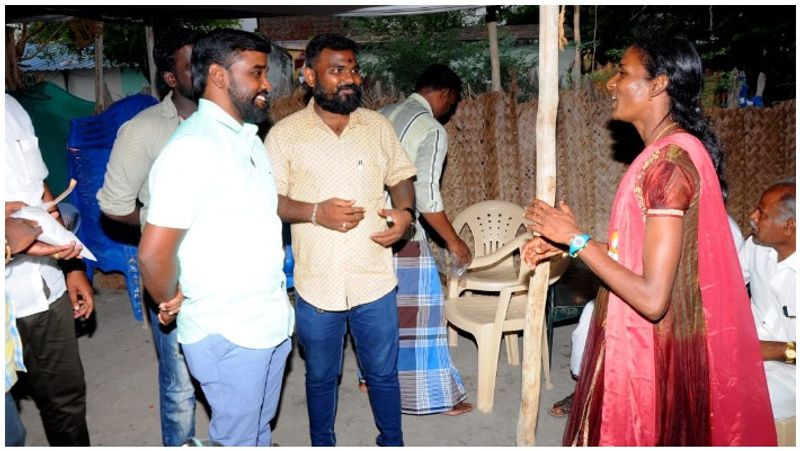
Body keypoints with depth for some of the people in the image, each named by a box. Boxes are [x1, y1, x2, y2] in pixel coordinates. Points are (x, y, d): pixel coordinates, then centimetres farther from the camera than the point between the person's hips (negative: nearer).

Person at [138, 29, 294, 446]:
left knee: (260, 427, 23)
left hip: (271, 321, 8)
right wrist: (170, 302, -7)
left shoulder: (247, 137, 9)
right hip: (227, 333, -8)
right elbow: (153, 252, -23)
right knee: (237, 438, 11)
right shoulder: (193, 146, -21)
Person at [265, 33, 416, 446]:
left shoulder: (378, 126, 3)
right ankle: (322, 444, 41)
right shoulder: (284, 135, -4)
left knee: (383, 373, 16)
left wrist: (404, 213, -10)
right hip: (317, 283, -1)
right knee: (321, 377, 18)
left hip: (374, 280, 2)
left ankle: (393, 443, 38)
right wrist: (316, 212, -20)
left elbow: (401, 179, 11)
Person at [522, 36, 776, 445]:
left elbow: (651, 298, -27)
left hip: (653, 348, -9)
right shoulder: (677, 149, 6)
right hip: (646, 340, 9)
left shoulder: (669, 163, -24)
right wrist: (565, 243, 5)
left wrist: (576, 238, -20)